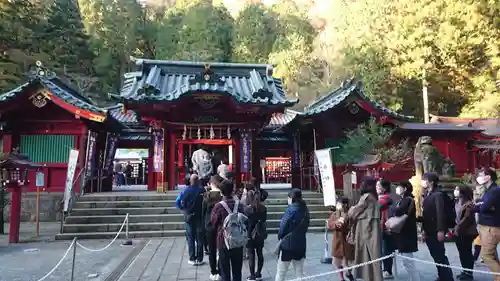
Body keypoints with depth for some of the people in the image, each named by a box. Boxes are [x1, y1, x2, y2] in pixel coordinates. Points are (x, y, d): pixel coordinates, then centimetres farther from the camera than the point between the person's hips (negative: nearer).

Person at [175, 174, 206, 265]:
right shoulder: (202, 190, -11)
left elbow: (177, 202, -8)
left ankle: (192, 259, 11)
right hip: (200, 217, 0)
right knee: (200, 238, 9)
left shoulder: (185, 191, -8)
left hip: (189, 217, 1)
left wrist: (183, 208, 8)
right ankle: (199, 259, 12)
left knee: (190, 238, 10)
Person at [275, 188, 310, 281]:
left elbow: (283, 226, -13)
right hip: (301, 244, 6)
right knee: (300, 273, 15)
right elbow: (305, 227, 6)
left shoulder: (290, 209, -16)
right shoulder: (305, 210, 4)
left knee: (280, 273, 7)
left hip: (288, 244, -6)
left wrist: (280, 237, 4)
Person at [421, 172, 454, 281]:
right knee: (436, 256, 15)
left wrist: (441, 230, -27)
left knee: (440, 256, -1)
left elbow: (440, 213, -22)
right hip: (430, 231, 9)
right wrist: (424, 229, 16)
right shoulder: (428, 195, 14)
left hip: (436, 231, -9)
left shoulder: (438, 194, -13)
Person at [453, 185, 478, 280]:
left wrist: (457, 228, -16)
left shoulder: (469, 204, -15)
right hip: (459, 233, 8)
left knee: (467, 253, 2)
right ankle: (465, 272, 25)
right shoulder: (457, 203, 10)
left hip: (466, 233, -8)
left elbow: (466, 219, -20)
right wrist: (455, 229, 5)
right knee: (462, 253, 14)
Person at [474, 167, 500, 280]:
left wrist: (478, 206, -2)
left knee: (486, 255, -8)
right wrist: (480, 206, -8)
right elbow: (480, 207, 13)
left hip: (491, 228, -10)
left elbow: (484, 208, -22)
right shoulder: (489, 191, 16)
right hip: (485, 227, 10)